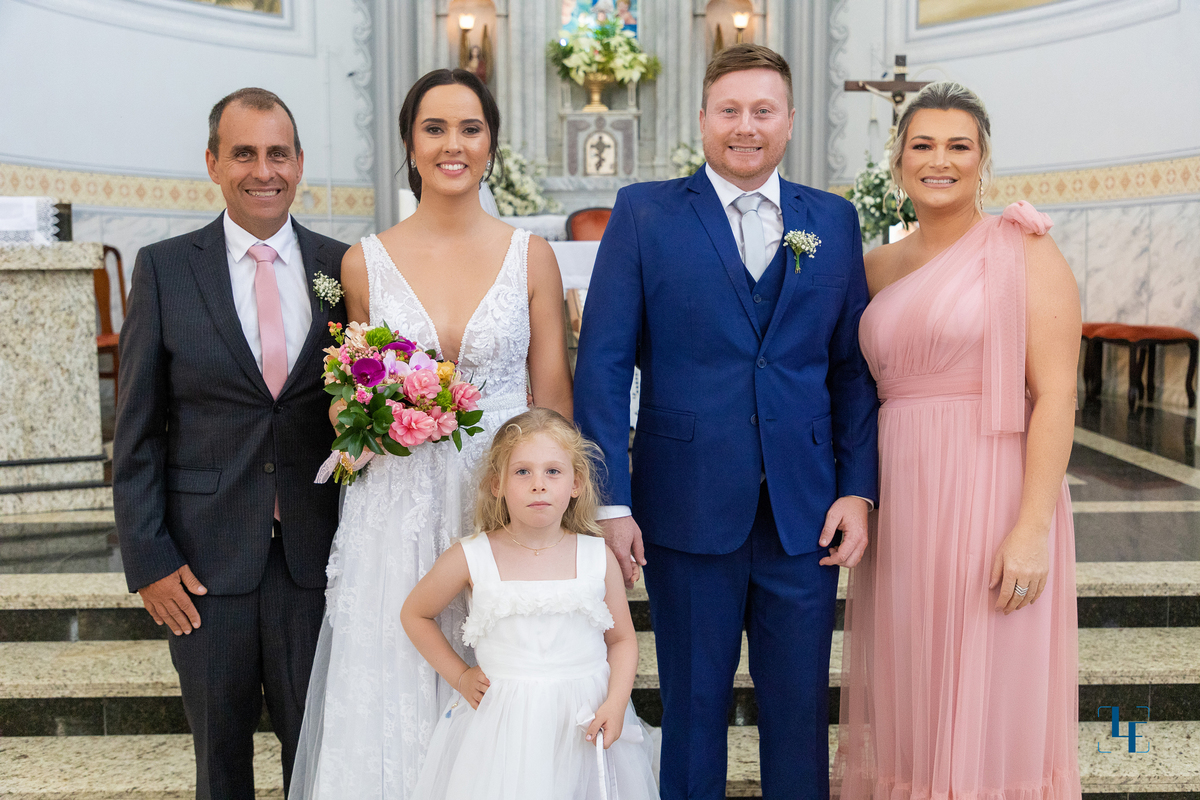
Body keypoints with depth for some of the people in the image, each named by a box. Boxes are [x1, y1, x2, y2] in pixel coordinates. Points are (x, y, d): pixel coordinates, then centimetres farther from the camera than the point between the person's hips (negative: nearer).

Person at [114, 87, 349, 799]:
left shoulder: (342, 267, 2)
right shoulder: (164, 268, -1)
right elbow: (138, 430, -1)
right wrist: (148, 559, -5)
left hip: (317, 551, 1)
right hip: (208, 558, -1)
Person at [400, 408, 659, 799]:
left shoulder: (598, 558, -3)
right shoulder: (470, 558, -6)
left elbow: (622, 640, 6)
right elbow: (415, 614, 9)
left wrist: (616, 702, -9)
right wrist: (458, 676, 4)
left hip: (587, 721, 1)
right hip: (504, 726, -1)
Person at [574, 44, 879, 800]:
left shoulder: (834, 220, 8)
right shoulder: (644, 212, 1)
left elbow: (854, 366, 8)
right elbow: (602, 364, -4)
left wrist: (858, 490, -1)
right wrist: (610, 503, -9)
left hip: (805, 512, 2)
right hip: (688, 510, -2)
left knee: (801, 709, 12)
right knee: (693, 706, 12)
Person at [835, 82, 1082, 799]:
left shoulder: (1024, 252, -4)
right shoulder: (879, 268, 12)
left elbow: (1056, 395, -11)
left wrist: (1033, 527, -18)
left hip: (992, 499, -5)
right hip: (902, 508, 5)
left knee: (987, 711, 2)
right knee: (908, 704, 12)